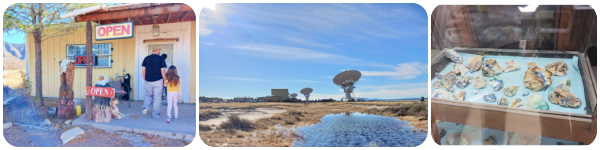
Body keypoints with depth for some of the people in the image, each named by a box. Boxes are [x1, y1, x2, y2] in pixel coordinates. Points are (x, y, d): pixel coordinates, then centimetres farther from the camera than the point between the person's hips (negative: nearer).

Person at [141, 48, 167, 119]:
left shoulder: (146, 58, 4)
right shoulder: (161, 59, -6)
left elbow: (143, 70, 6)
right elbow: (162, 71, -9)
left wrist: (145, 79, 17)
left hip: (148, 81, 3)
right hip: (158, 81, -3)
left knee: (148, 95, 25)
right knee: (157, 98, 6)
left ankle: (145, 107, 4)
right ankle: (155, 114, 10)